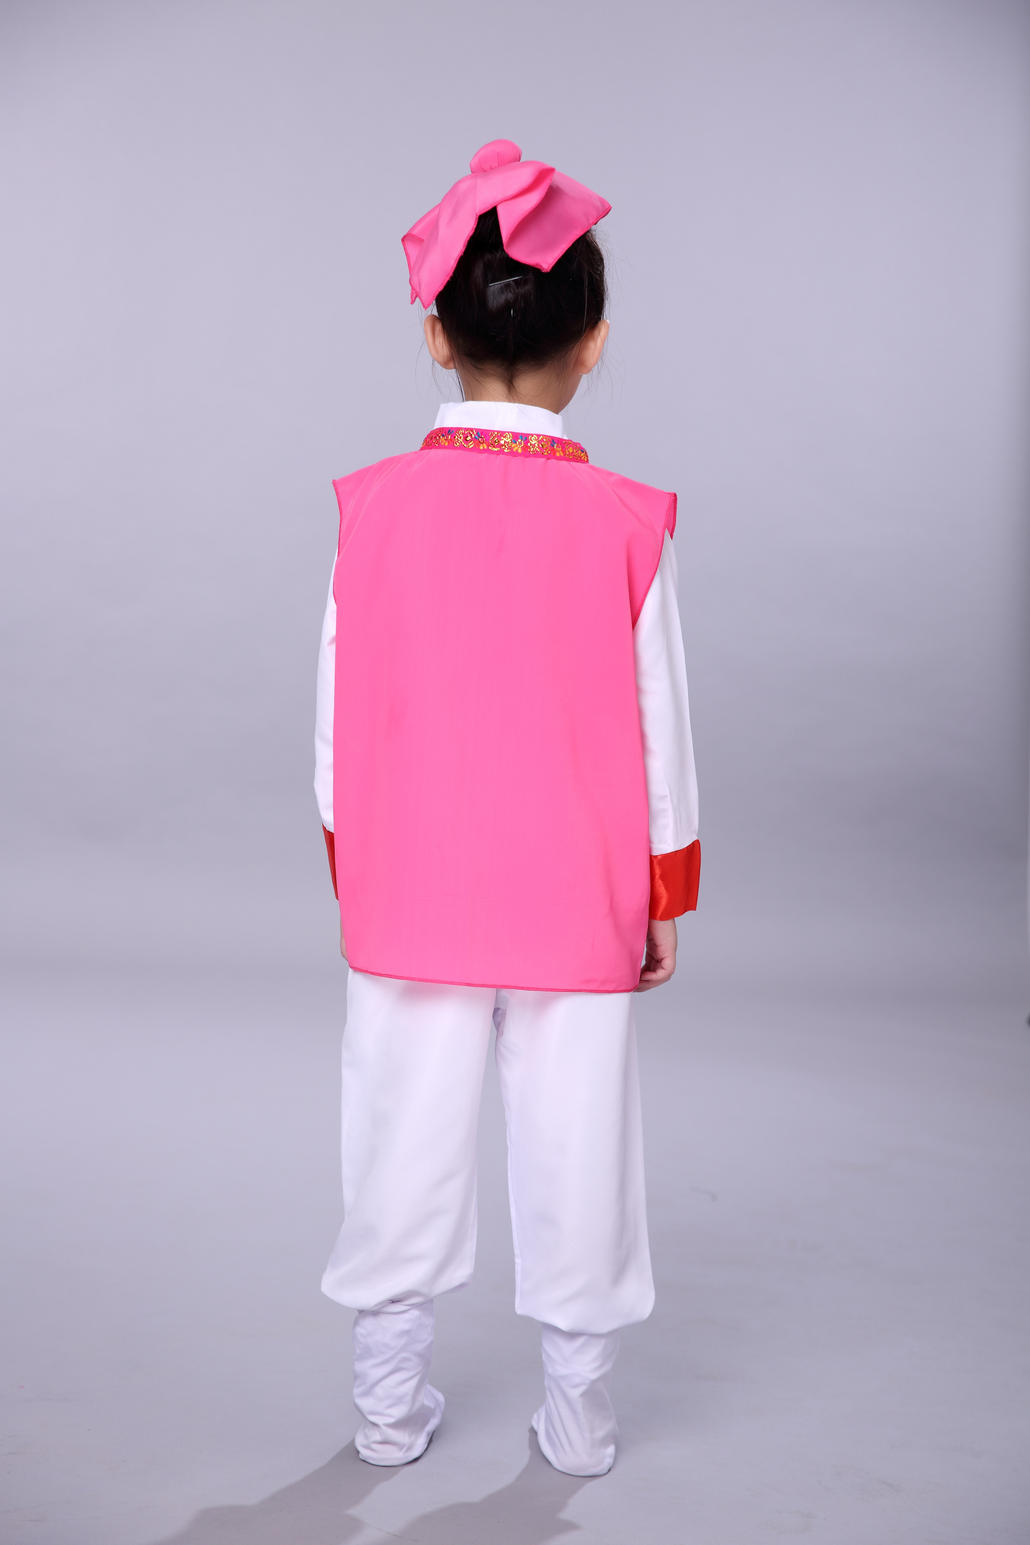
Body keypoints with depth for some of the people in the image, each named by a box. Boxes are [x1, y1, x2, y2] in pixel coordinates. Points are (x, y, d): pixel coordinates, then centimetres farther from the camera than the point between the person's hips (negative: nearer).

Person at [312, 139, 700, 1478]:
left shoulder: (374, 508, -7)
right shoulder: (625, 523, -11)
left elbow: (340, 724, -1)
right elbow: (661, 730, -5)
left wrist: (352, 879, 13)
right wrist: (667, 900, 8)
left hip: (410, 902, 2)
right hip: (578, 905, -1)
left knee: (407, 1146, 13)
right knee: (575, 1148, 12)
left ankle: (391, 1404, 28)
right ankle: (578, 1409, 26)